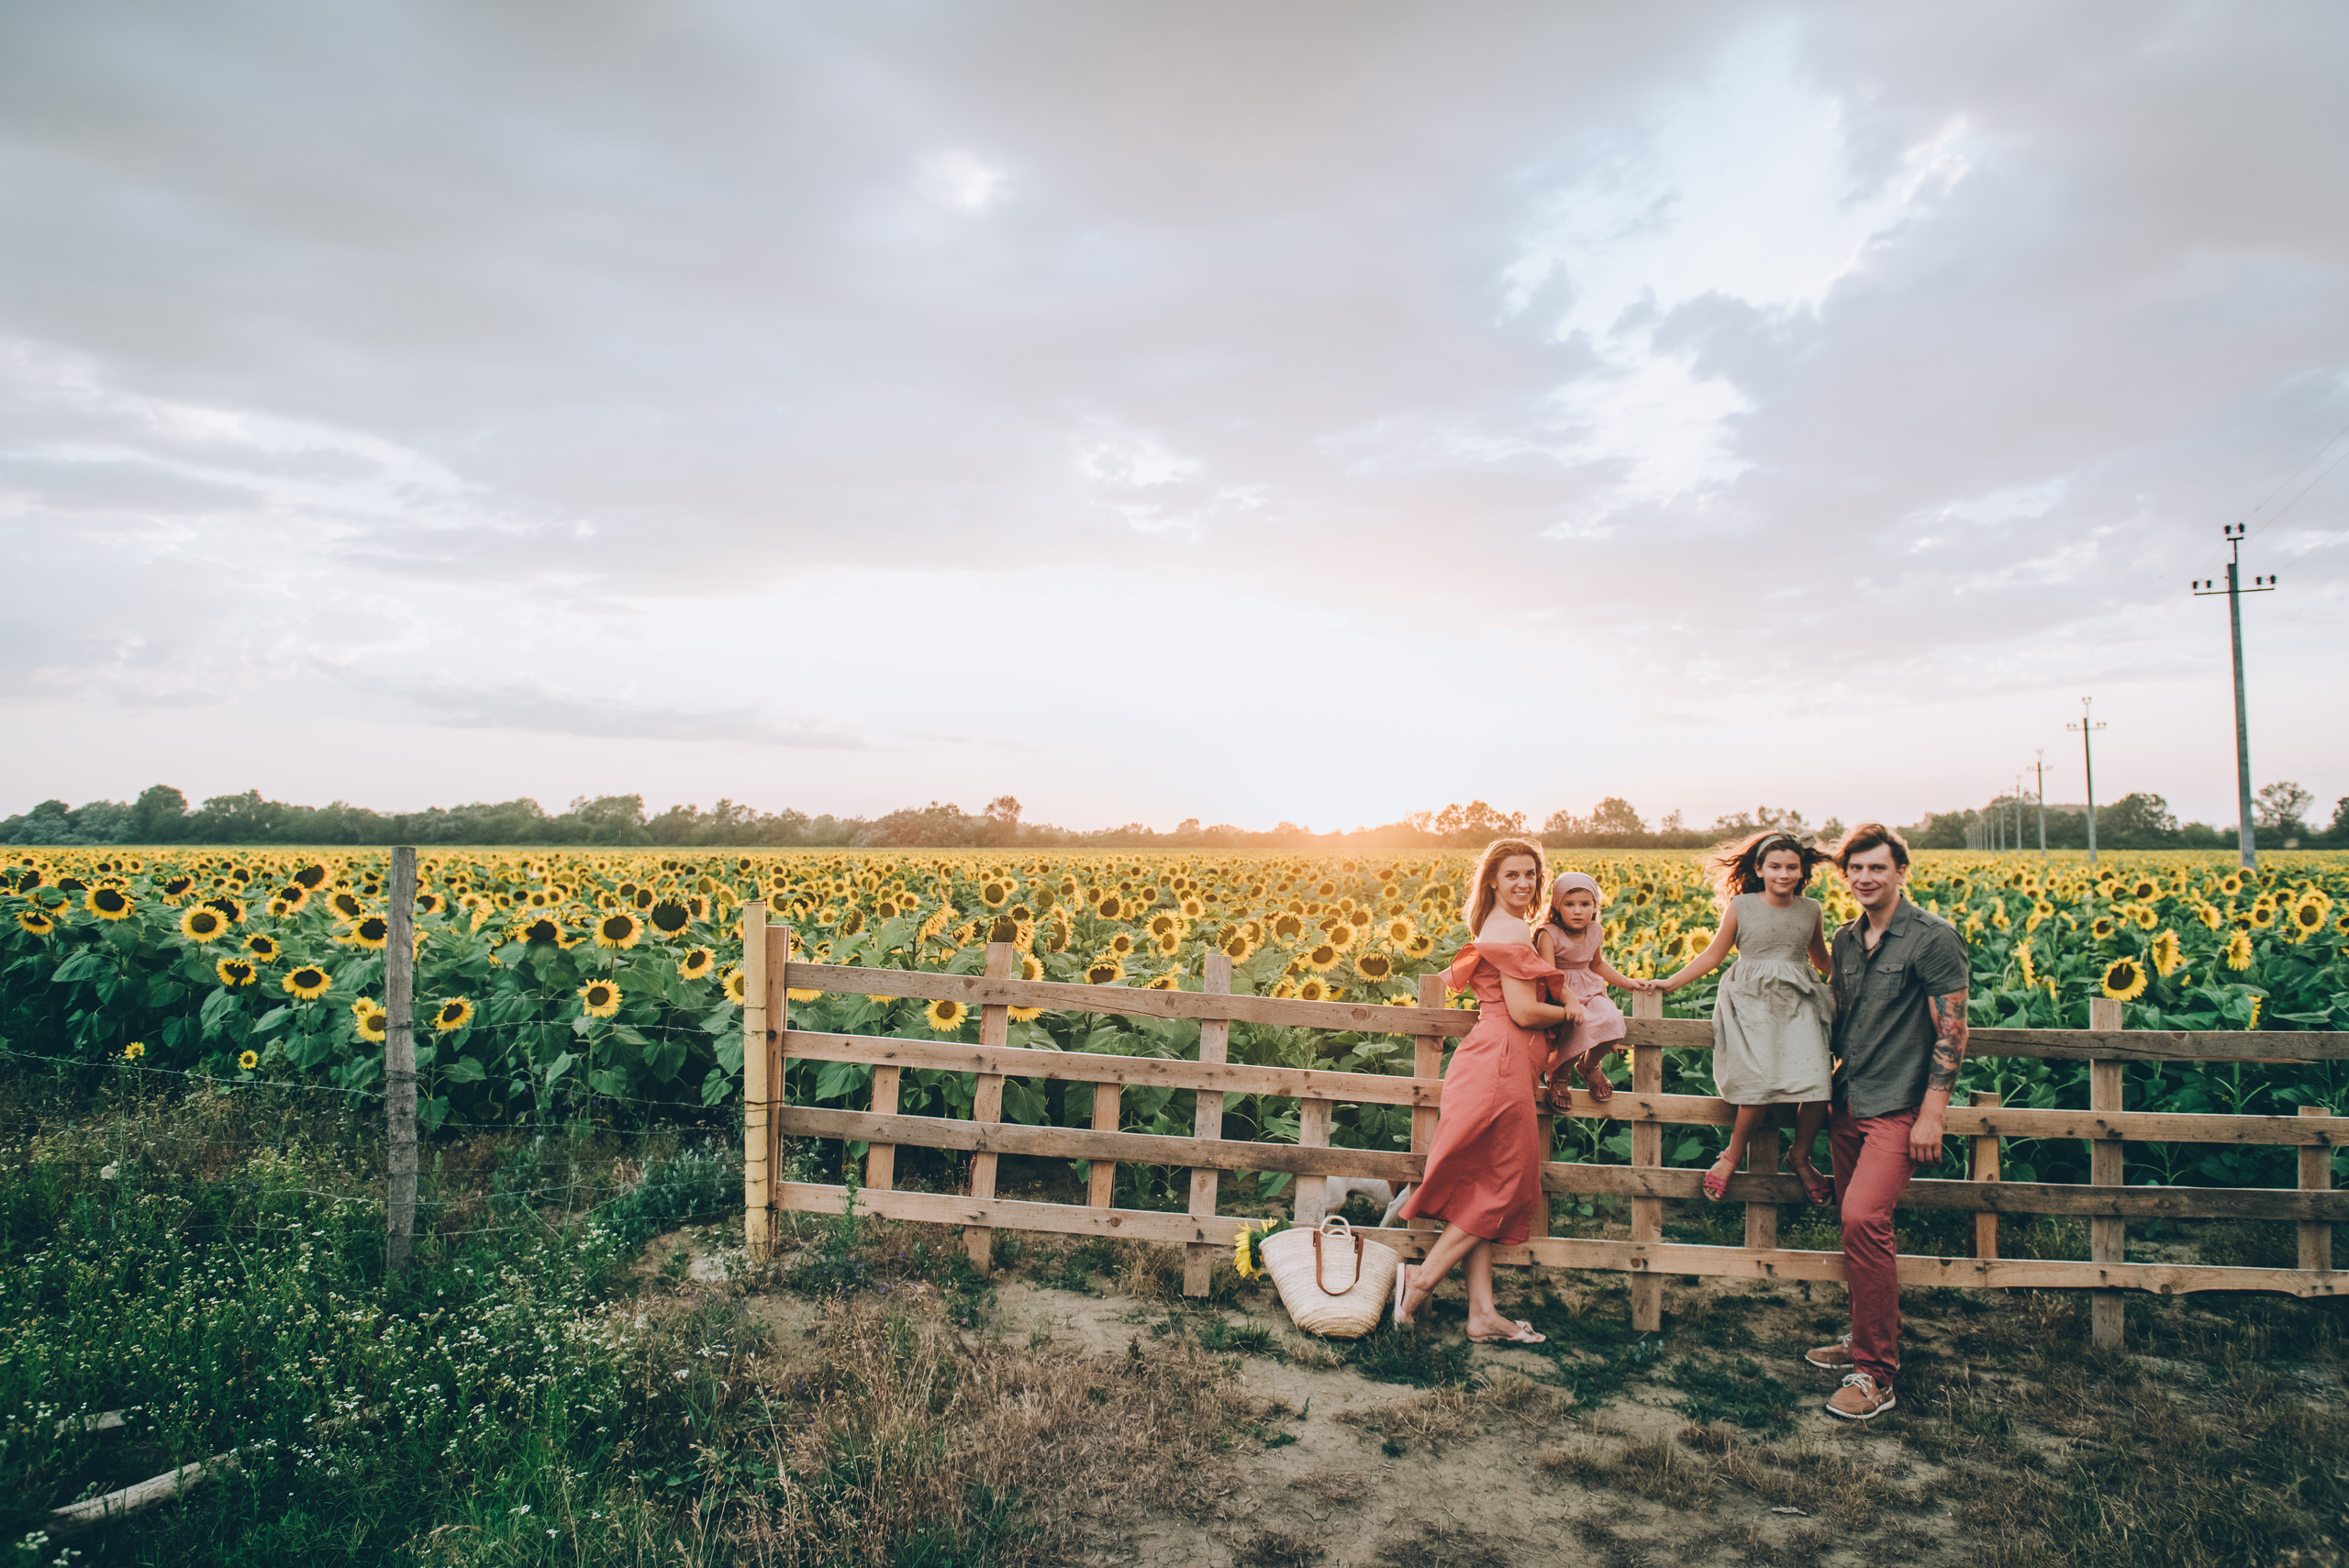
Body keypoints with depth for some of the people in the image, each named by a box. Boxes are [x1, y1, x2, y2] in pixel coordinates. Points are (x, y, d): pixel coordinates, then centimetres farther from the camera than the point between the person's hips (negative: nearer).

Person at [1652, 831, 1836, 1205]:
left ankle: (1800, 1158, 12)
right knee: (1760, 1083, -19)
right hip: (1751, 1002, -3)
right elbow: (1712, 956, 7)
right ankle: (1733, 1155, 6)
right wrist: (1670, 982, 3)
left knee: (1817, 1085, -14)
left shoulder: (1812, 910, 9)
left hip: (1799, 1005, 3)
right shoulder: (1740, 907, 1)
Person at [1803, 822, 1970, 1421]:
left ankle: (1875, 1373, -11)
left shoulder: (1933, 938, -9)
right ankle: (1866, 1337, 30)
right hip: (1849, 1103, 7)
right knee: (1859, 1222, 13)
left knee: (1863, 1219, -19)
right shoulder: (1845, 939, 12)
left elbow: (1952, 1030, -11)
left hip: (1899, 1107, -7)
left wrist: (1933, 1113, -15)